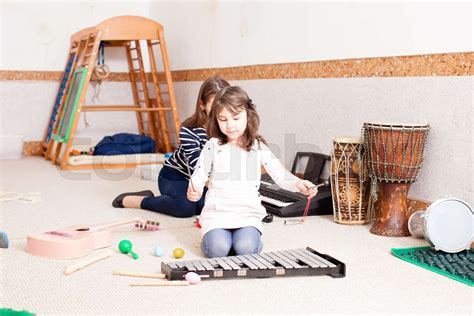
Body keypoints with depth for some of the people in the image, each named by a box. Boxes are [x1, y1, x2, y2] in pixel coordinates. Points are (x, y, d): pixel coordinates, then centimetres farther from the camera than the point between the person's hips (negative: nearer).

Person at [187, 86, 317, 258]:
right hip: (216, 213, 0)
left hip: (248, 214, 0)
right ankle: (211, 236, 9)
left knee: (246, 248, -25)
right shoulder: (213, 146, 4)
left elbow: (280, 174, -6)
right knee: (218, 249, -25)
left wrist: (298, 184, -27)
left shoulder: (258, 147, 3)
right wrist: (194, 190, -25)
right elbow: (198, 176, -2)